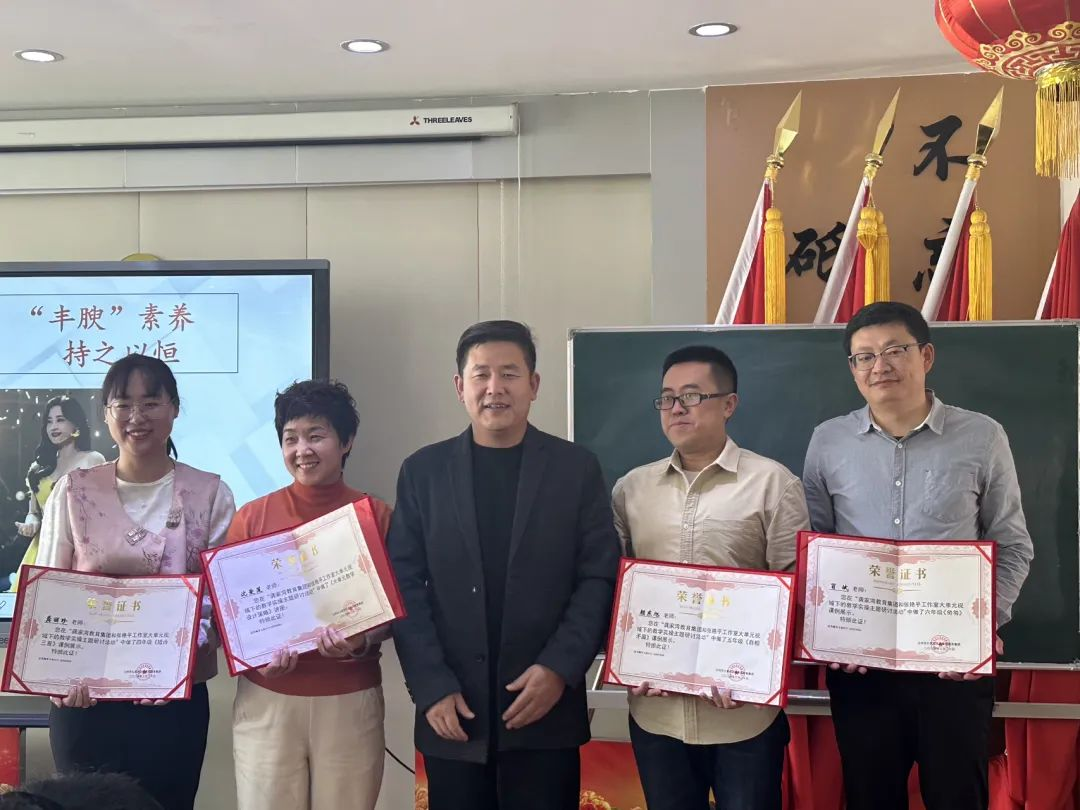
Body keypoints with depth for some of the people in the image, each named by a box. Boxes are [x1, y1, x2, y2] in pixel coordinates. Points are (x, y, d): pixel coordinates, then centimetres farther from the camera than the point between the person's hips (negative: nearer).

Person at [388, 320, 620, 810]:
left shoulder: (577, 468, 4)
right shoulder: (423, 471, 6)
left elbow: (599, 578, 0)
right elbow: (405, 586, 2)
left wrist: (559, 669, -11)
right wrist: (432, 688, -7)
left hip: (546, 711, -1)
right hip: (452, 713, 1)